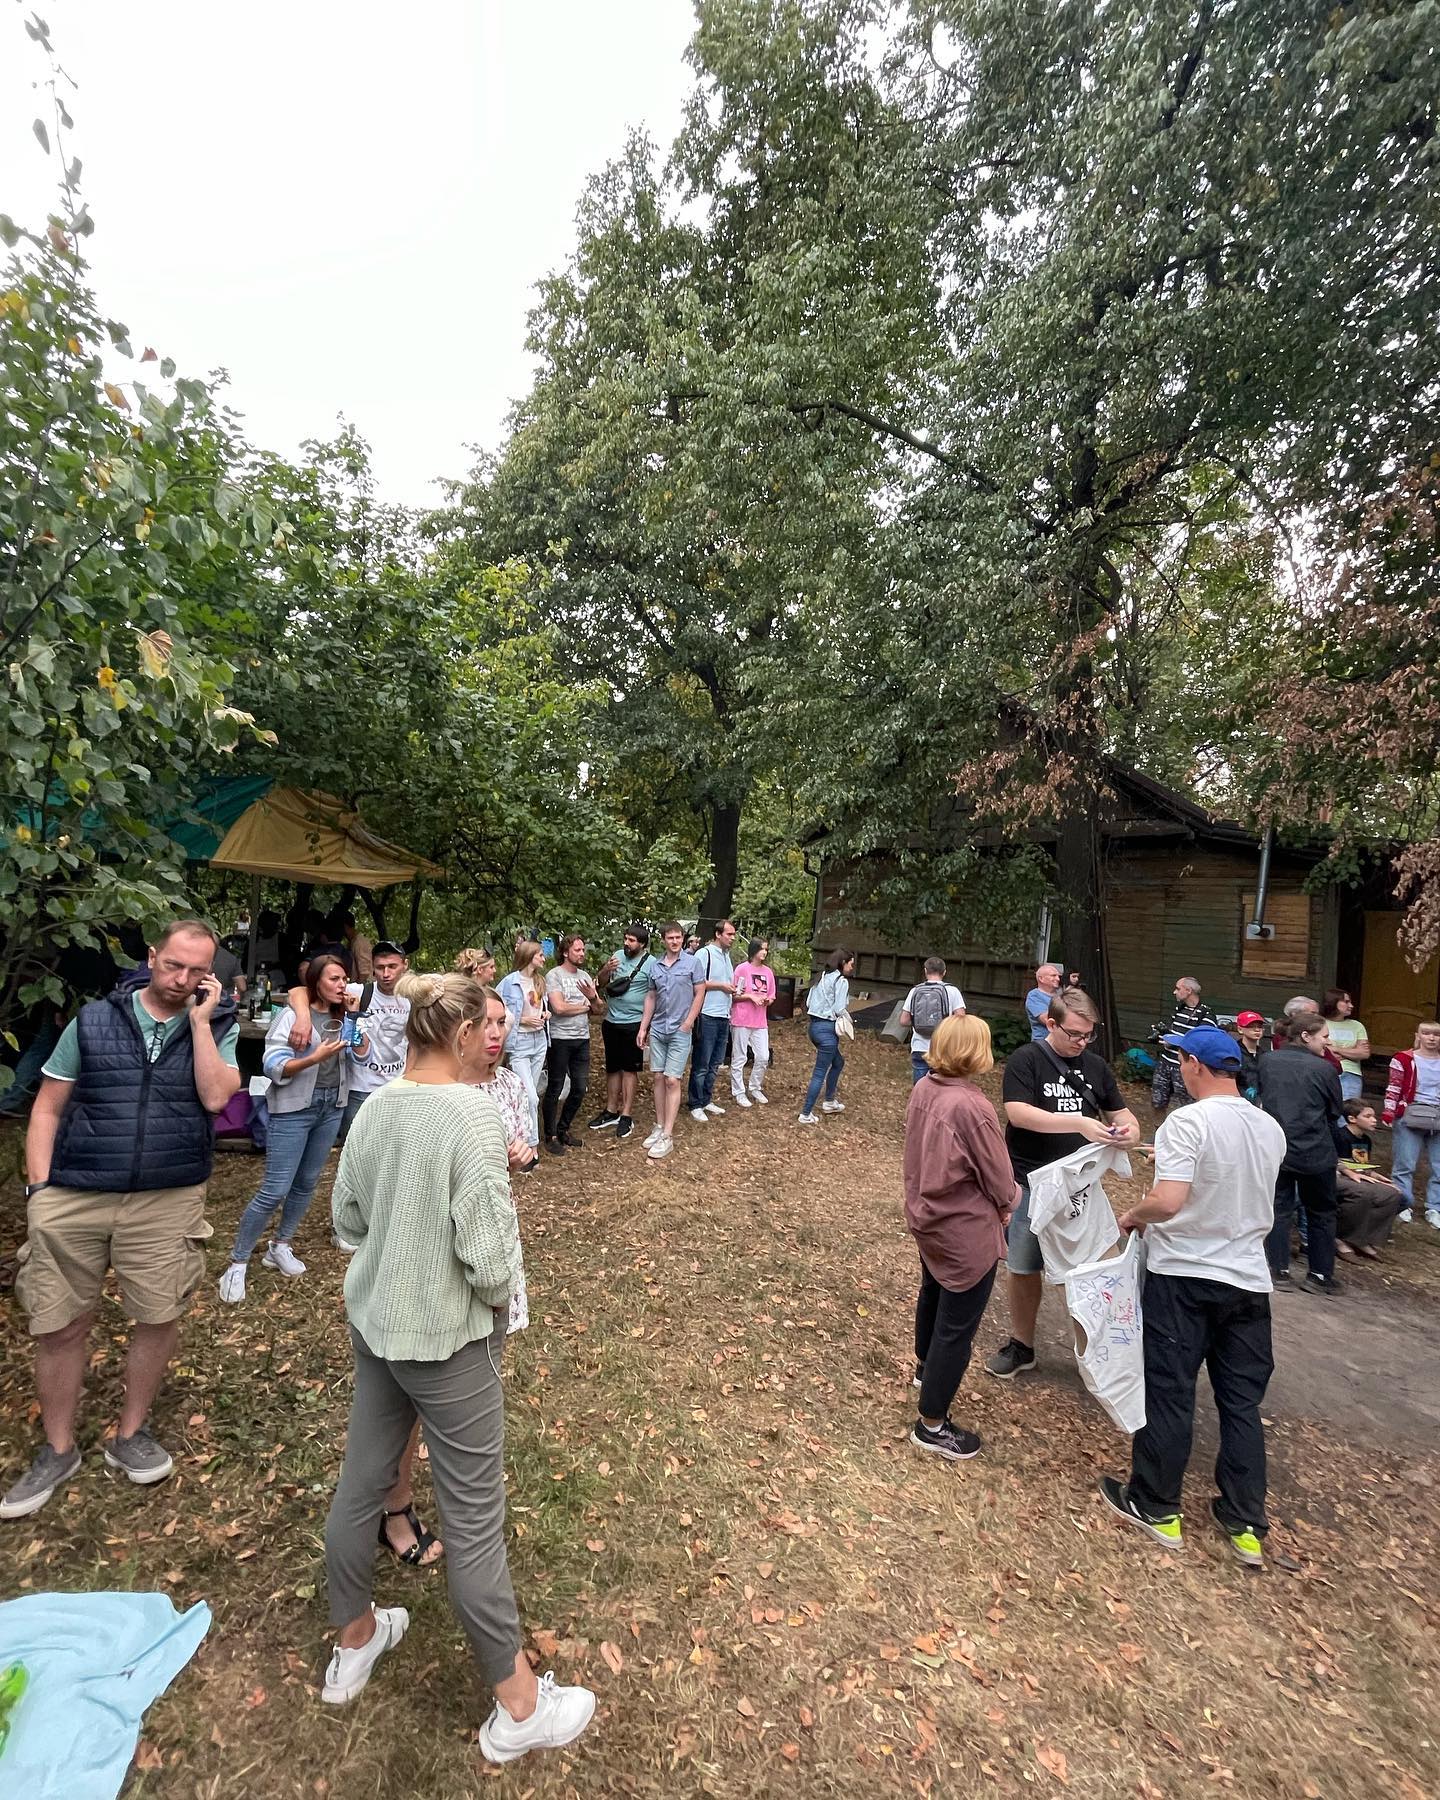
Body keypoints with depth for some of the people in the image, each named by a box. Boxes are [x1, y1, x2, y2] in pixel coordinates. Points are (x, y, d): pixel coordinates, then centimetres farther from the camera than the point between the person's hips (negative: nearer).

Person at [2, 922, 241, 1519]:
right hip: (72, 1198, 1)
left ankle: (129, 1435, 32)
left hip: (166, 1201, 0)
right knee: (59, 1326, 8)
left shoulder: (218, 1029, 0)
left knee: (159, 1318, 7)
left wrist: (198, 1020, -13)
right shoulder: (94, 1020, 2)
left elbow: (215, 1096, -15)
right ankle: (57, 1450, 31)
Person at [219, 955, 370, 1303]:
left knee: (307, 1183, 14)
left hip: (332, 1105, 6)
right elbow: (273, 1067, -15)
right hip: (294, 1108, -6)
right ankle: (237, 1264, 9)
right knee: (275, 1190, -6)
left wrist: (354, 1017, -8)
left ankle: (280, 1247, 31)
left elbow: (362, 1056, -1)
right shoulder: (292, 1015, -11)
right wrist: (315, 1058, -28)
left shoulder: (342, 1018, 5)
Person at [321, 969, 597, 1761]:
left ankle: (354, 1643, 48)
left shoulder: (377, 1105, -4)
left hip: (373, 1321, 7)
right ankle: (518, 1707, 28)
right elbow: (489, 1250, -24)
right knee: (474, 1519, 9)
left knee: (359, 1482, 24)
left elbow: (347, 1216, 7)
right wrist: (497, 1299, -5)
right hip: (446, 1336, -7)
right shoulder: (470, 1109, -25)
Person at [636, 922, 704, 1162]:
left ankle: (667, 1136, -3)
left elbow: (700, 993, -2)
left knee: (672, 1080, -6)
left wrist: (689, 1022, -9)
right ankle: (659, 1127, 18)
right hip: (657, 1030, 5)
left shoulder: (692, 963, -4)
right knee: (658, 1078, 8)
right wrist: (643, 1027, 11)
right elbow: (651, 998, 14)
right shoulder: (655, 966, 8)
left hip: (680, 1031, -4)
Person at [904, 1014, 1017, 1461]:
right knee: (957, 1328, 8)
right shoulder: (972, 1108, -31)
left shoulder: (922, 1089, -8)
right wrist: (1007, 1205, 3)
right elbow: (1000, 1180, -18)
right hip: (966, 1232, -8)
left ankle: (926, 1366, 56)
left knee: (932, 1294, 31)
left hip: (926, 1216, 8)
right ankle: (931, 1427, 21)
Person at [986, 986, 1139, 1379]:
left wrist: (1128, 1127, -11)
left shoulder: (1096, 1066, 5)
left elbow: (1120, 1112, 14)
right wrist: (1080, 1124, -31)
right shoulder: (1025, 1060, -10)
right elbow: (1018, 1112, -21)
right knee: (1023, 1268, 9)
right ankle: (1021, 1346, 28)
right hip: (1031, 1184, -3)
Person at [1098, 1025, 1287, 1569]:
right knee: (1242, 1402, 16)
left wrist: (1132, 1216, -8)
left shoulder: (1187, 1122, -20)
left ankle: (1156, 1507, 23)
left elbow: (1168, 1202, -28)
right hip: (1247, 1279, 6)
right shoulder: (1271, 1130, 2)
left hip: (1182, 1276, -6)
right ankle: (1246, 1525, 26)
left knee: (1168, 1394, 8)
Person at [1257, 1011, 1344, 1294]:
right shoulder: (1324, 1068, -13)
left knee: (1280, 1208, 12)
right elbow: (1335, 1112, -1)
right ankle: (1320, 1275, 21)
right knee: (1321, 1213, 15)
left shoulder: (1268, 1062, -2)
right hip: (1315, 1153, -3)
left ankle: (1279, 1271, 14)